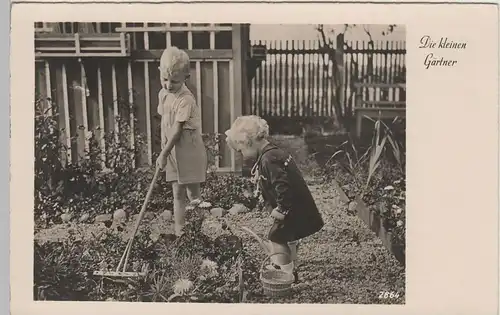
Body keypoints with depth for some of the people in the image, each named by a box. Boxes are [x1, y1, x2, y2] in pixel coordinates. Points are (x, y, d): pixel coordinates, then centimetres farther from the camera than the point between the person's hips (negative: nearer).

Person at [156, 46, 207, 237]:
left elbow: (178, 130, -21)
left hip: (189, 152, -7)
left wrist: (163, 154, -17)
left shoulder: (186, 99, -21)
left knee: (193, 194, 4)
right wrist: (164, 151, 10)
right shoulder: (163, 94, 4)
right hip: (172, 152, 7)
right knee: (178, 194, 11)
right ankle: (179, 233, 19)